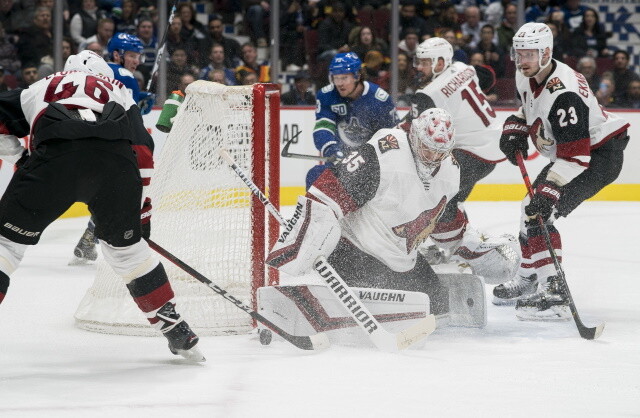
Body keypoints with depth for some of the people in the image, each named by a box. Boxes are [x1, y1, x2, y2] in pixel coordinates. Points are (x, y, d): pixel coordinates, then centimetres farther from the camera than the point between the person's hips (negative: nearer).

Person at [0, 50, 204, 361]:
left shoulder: (43, 88, 37)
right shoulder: (119, 92, 38)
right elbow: (143, 151, 28)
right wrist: (142, 215, 33)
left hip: (55, 154, -2)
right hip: (115, 158, 2)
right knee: (126, 244, 24)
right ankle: (174, 329, 27)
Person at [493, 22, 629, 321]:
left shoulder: (562, 93, -32)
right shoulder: (526, 77, -2)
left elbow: (575, 154, -35)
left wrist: (550, 190, -39)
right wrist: (514, 130, 6)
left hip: (599, 154, -11)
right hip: (567, 152, 11)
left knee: (540, 212, -21)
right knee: (532, 208, 20)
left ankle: (553, 294, -26)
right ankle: (528, 279, 38)